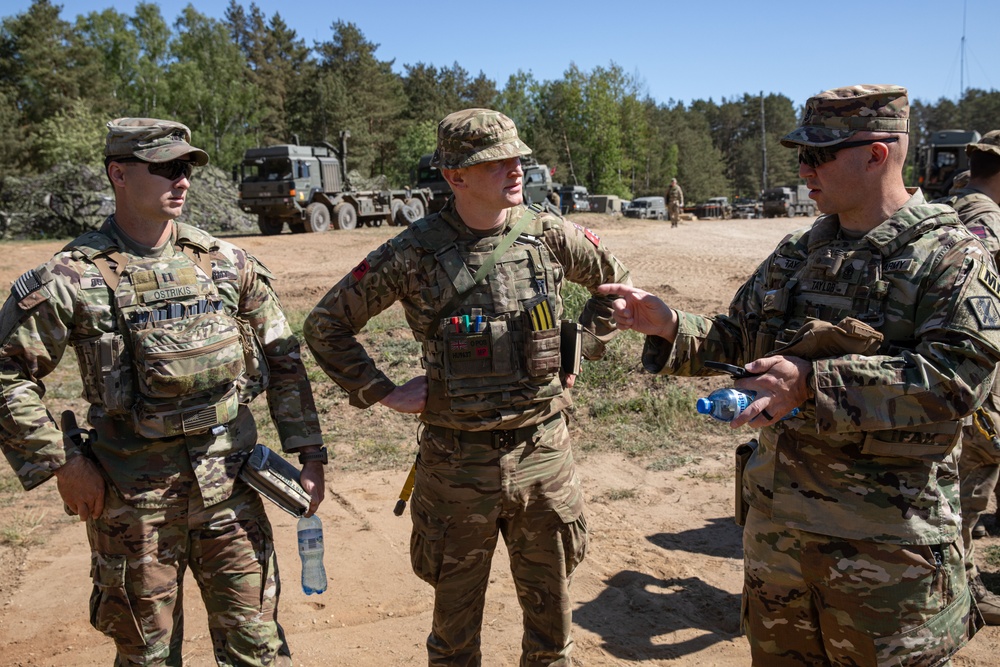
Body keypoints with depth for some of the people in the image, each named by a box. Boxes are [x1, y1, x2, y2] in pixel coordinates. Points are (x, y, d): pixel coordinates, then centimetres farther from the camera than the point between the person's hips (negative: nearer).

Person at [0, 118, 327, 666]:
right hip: (131, 497, -2)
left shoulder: (226, 262, 2)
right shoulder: (72, 278, -7)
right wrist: (62, 463, -7)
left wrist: (310, 453, 3)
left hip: (229, 483, 2)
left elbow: (282, 359, 7)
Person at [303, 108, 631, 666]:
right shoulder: (416, 253, -10)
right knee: (456, 620, 16)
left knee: (552, 616, 18)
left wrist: (581, 350, 8)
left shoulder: (550, 236, -3)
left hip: (544, 452, 2)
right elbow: (326, 325, -1)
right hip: (458, 460, -2)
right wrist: (385, 392, -5)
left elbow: (617, 282, 16)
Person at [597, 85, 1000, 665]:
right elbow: (738, 338, 14)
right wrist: (669, 327, -4)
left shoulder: (952, 256, -12)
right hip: (778, 522, 6)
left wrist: (812, 383, -28)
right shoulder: (798, 253, 8)